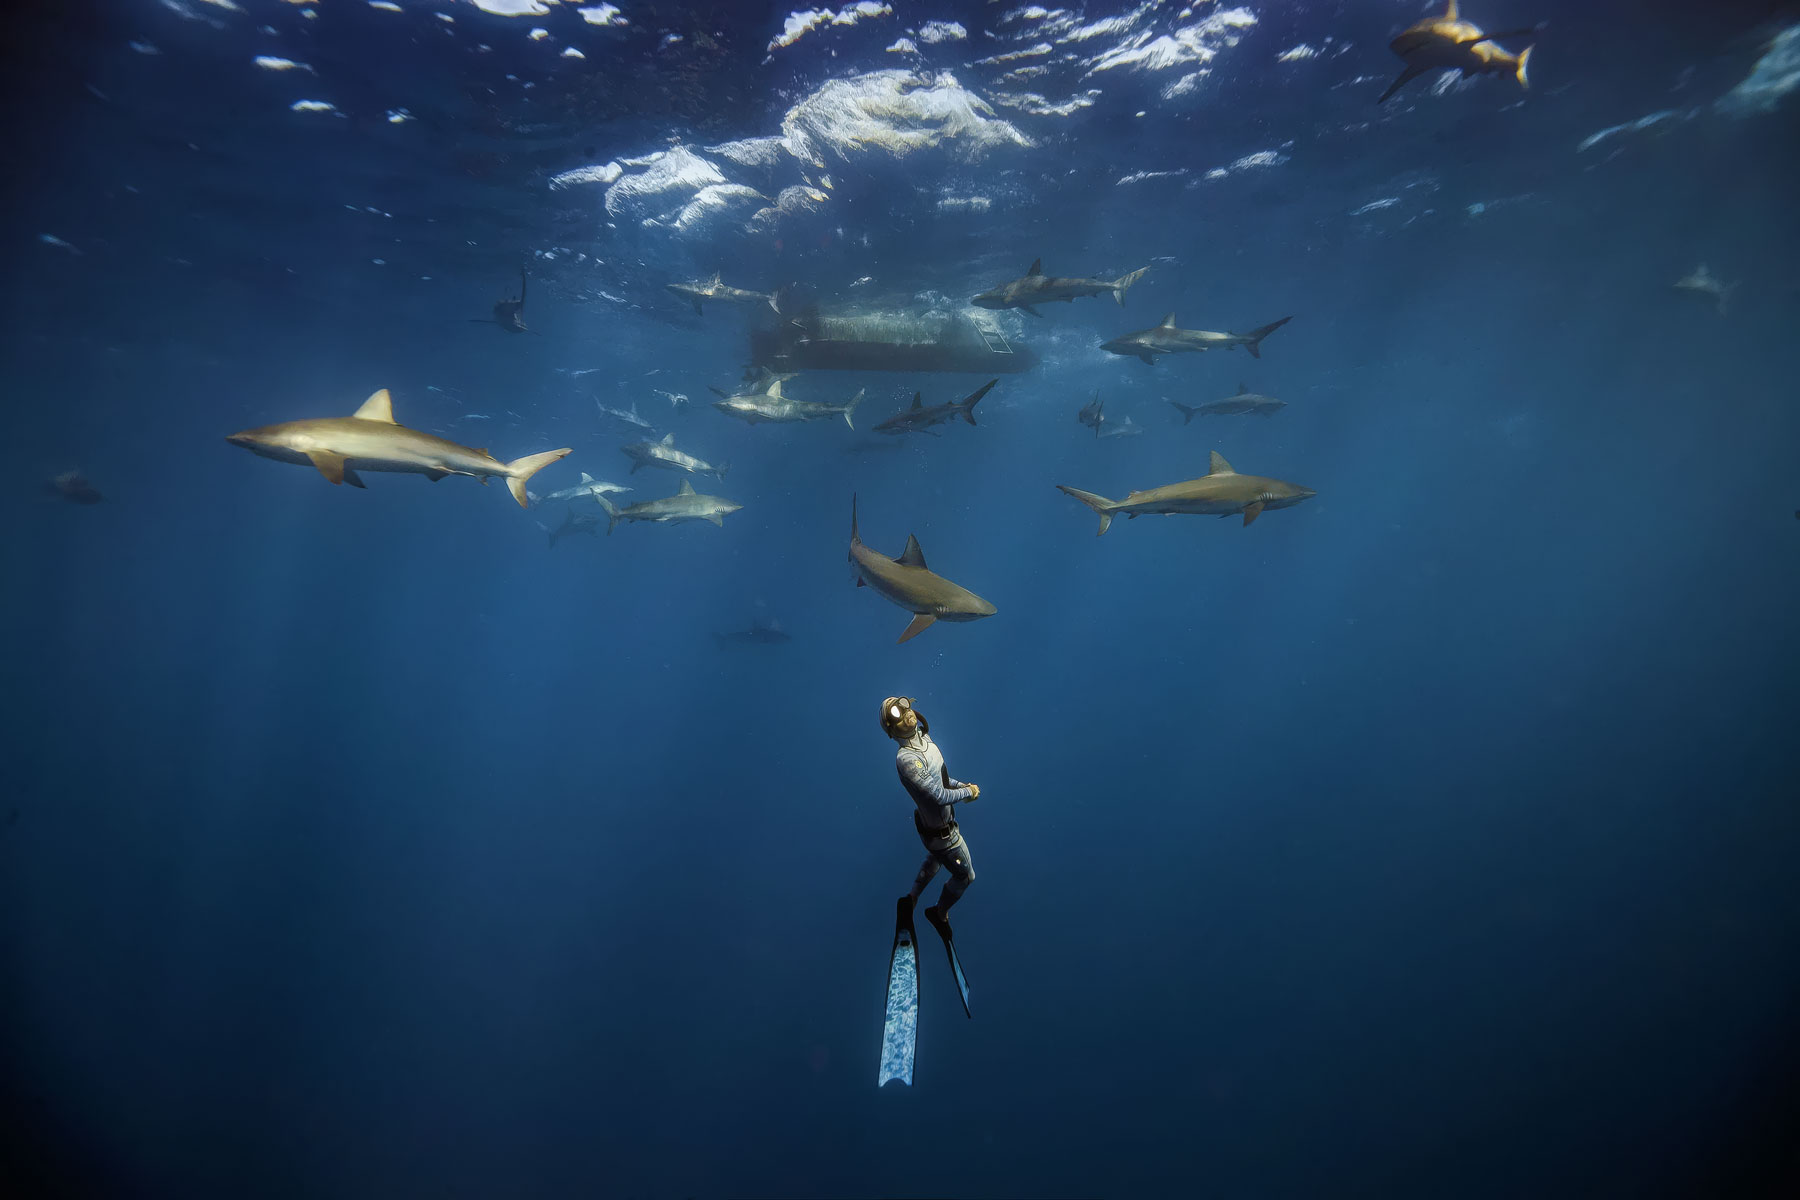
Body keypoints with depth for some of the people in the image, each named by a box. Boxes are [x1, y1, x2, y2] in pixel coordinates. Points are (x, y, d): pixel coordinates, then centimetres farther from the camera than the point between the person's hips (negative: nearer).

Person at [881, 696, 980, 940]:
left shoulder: (924, 740, -8)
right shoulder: (906, 759, -36)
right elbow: (940, 796, -34)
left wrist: (961, 785, -4)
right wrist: (968, 792, -19)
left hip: (931, 819, 8)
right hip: (940, 832, -8)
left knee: (935, 859, 35)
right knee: (965, 876, 12)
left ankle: (912, 897, 56)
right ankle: (940, 913, 38)